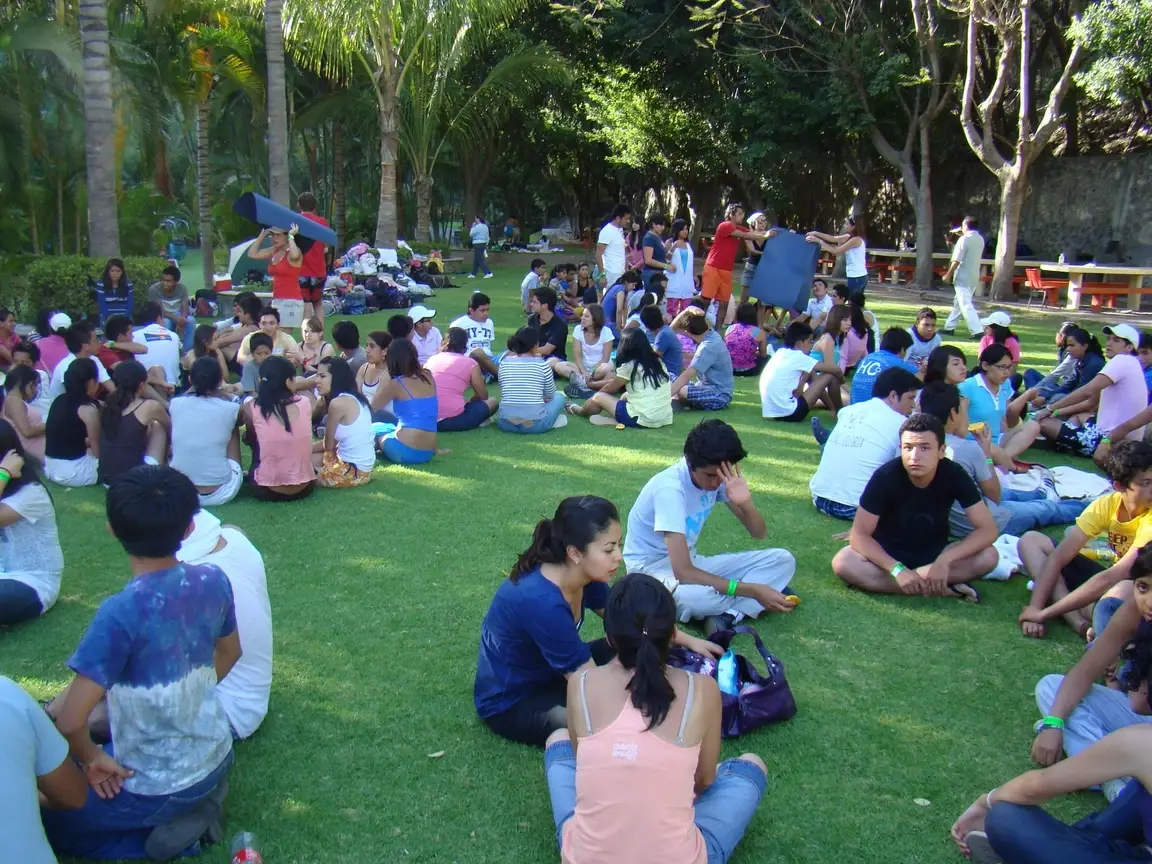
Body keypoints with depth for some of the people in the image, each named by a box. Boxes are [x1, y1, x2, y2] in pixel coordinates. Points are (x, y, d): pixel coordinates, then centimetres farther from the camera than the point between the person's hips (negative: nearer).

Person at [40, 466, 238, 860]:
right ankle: (198, 798, 12)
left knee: (42, 821, 19)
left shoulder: (120, 613, -28)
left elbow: (70, 722, -27)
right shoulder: (213, 580, -10)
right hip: (216, 756, 6)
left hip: (157, 787, -6)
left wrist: (92, 758, -7)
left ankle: (168, 829, 2)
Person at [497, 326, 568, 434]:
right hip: (534, 424, -4)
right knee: (559, 397, 23)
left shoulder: (504, 363, 6)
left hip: (506, 423, 4)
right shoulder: (542, 364, -4)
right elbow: (550, 395, 9)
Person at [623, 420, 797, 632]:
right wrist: (753, 590, -33)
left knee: (782, 560, -6)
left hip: (688, 561, 8)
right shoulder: (670, 489, -28)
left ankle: (726, 616, -23)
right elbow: (683, 572, -34)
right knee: (694, 597, -43)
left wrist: (746, 503, -25)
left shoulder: (716, 475, -7)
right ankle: (738, 608, -12)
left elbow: (759, 533, -2)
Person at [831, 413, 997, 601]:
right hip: (888, 553, -1)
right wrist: (898, 569, -35)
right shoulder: (885, 476, -24)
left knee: (988, 556, -26)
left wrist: (944, 560, -33)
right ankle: (940, 588, -29)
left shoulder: (954, 475, -20)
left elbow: (988, 530, -19)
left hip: (934, 553, 1)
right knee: (842, 563, -31)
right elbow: (859, 535, -22)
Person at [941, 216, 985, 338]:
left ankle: (977, 330, -18)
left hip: (963, 277, -8)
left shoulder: (964, 239, -14)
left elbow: (956, 260, -18)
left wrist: (948, 275, -9)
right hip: (974, 277, 8)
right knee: (958, 302, 19)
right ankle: (950, 327, 25)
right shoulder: (980, 239, 10)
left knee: (966, 305, -10)